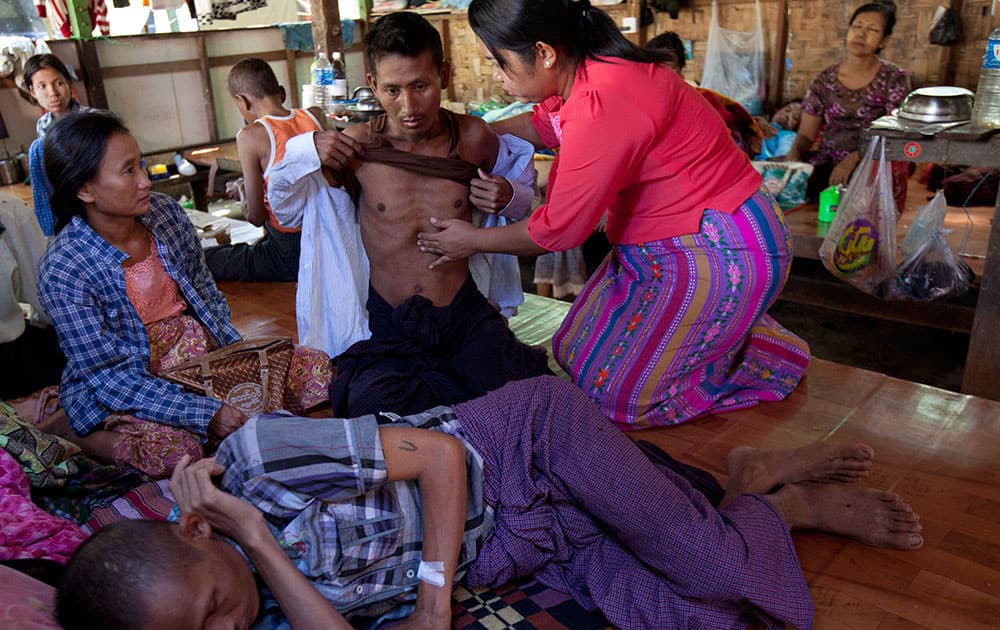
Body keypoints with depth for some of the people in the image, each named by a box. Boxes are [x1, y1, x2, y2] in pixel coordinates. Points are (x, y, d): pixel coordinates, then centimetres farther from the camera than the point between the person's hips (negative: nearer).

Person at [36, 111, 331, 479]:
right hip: (117, 388, -4)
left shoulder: (166, 212, -5)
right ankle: (80, 438, -6)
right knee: (173, 451, -36)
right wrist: (206, 415, -29)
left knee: (316, 367, -13)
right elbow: (111, 376, -20)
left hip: (204, 352, 5)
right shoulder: (62, 271, -20)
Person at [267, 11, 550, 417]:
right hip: (388, 324, 1)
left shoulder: (473, 138, -3)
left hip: (464, 313, 0)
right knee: (372, 406, -26)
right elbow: (284, 205, 9)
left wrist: (508, 199, -7)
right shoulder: (355, 147, -6)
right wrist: (302, 152, -10)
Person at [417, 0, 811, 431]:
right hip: (658, 244, 9)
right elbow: (542, 126, 21)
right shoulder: (584, 73, -2)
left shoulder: (602, 107, -30)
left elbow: (558, 230, -21)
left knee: (614, 396, -2)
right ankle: (732, 331, 21)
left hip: (720, 253, -9)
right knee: (575, 352, 15)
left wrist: (472, 241, -6)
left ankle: (764, 353, 12)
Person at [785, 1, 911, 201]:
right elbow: (806, 134, 7)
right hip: (827, 162, 3)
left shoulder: (894, 79, 1)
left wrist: (852, 160, -24)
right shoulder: (824, 80, 8)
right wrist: (794, 154, -17)